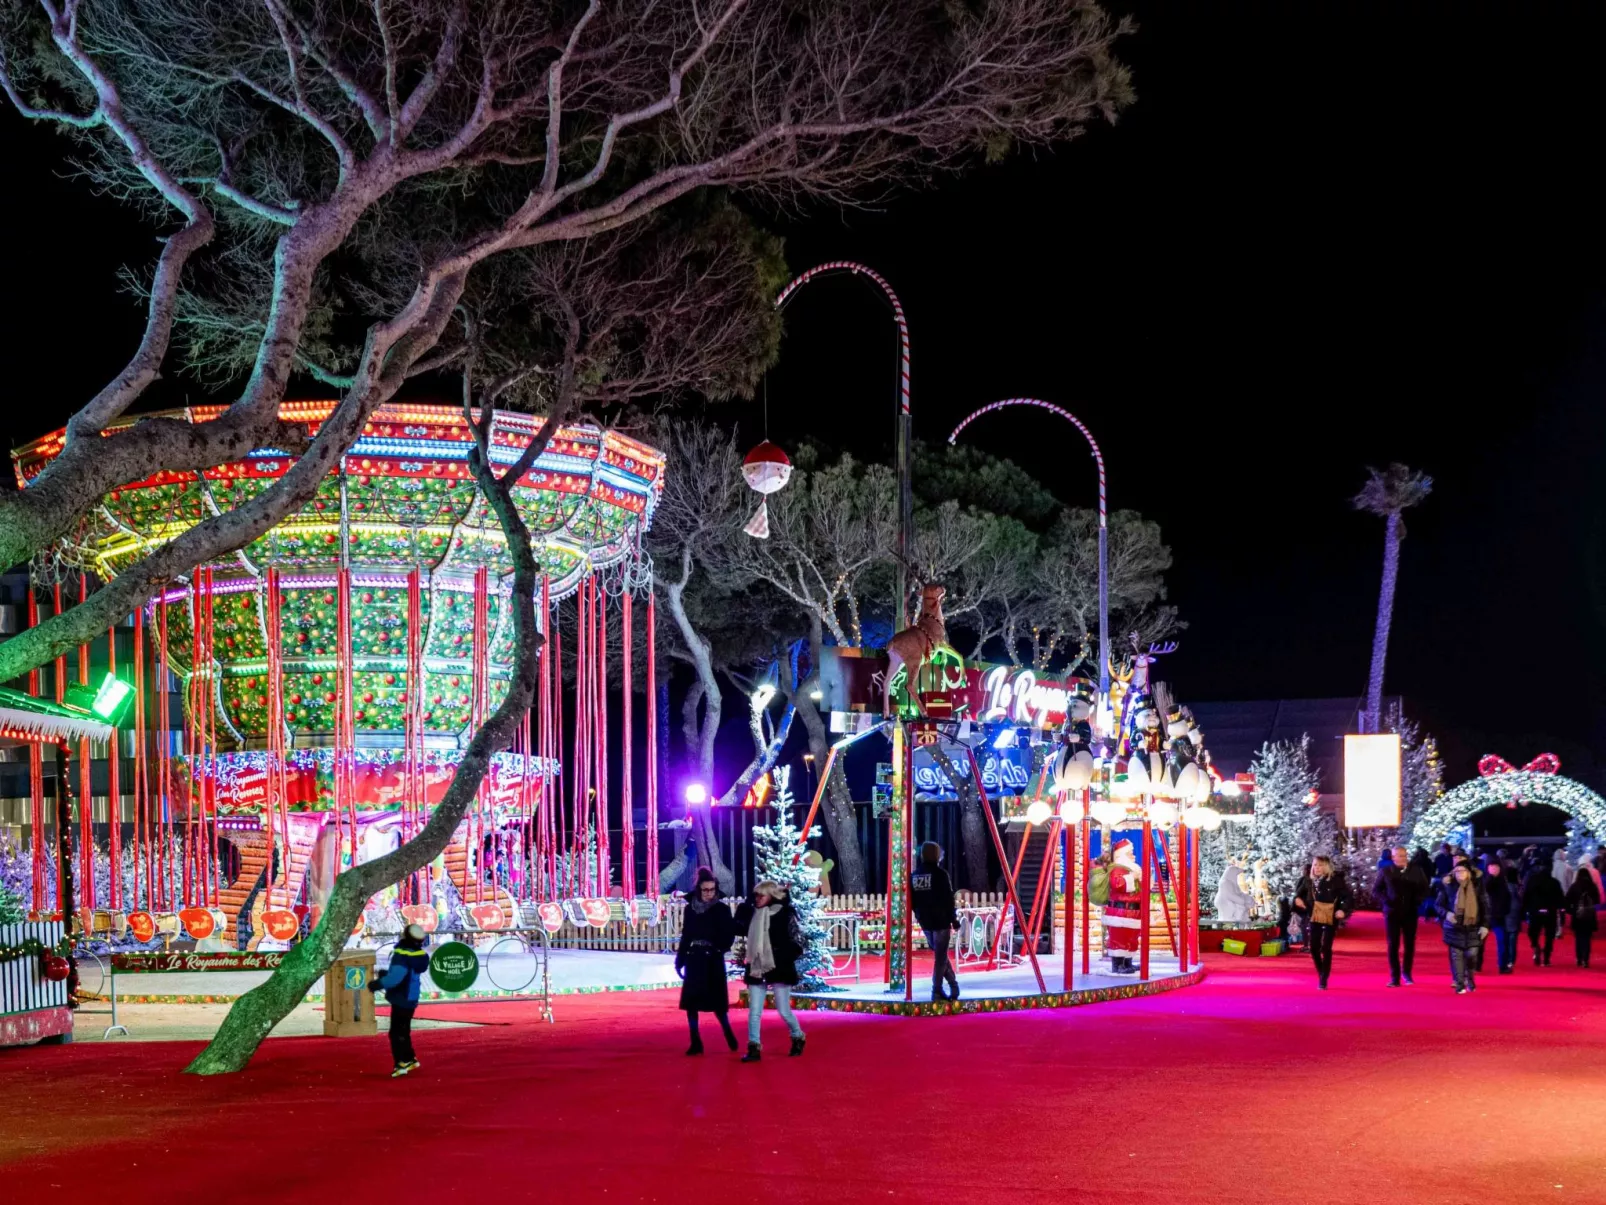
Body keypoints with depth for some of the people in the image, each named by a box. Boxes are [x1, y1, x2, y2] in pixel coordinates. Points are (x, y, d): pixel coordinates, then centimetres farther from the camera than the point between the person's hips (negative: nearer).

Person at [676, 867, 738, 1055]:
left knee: (716, 1001, -2)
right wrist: (680, 960, 7)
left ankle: (728, 1033, 23)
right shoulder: (690, 909, 5)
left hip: (713, 961, -4)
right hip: (694, 960, 4)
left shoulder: (722, 909, -5)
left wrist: (718, 949, -21)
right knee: (690, 1001, -1)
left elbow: (729, 935, -7)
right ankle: (696, 1042, 5)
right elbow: (685, 936, 10)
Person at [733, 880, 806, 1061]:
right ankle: (754, 1049, 2)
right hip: (756, 969, 5)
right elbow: (739, 928, 18)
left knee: (784, 1011, 3)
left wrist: (784, 959, -15)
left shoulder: (785, 914, -8)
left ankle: (798, 1038, 27)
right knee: (754, 1012, 0)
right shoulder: (753, 913, 6)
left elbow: (797, 942, -6)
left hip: (779, 970, -5)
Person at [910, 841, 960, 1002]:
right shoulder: (940, 874, -11)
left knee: (939, 954, 19)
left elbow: (911, 901, 12)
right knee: (940, 956, -1)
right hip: (941, 920, -6)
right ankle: (936, 991, -4)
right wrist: (954, 918, -4)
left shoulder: (914, 875, 7)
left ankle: (953, 984, 24)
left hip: (925, 922, 6)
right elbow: (948, 899, -12)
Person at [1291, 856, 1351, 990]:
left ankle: (1324, 980, 5)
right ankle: (1321, 975, 25)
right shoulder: (1309, 880, 2)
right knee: (1314, 948, 2)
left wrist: (1343, 910, -23)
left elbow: (1346, 896, -8)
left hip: (1330, 918, -4)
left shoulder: (1336, 880, -10)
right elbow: (1300, 892, 17)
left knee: (1326, 948, -3)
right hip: (1314, 917, 4)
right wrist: (1297, 898, -5)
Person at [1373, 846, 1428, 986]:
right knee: (1393, 944, -1)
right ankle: (1394, 977, 1)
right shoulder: (1386, 871, -1)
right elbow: (1376, 889, 5)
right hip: (1392, 912, -1)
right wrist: (1385, 901, -9)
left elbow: (1424, 888, 10)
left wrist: (1417, 901, -5)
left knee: (1409, 943, 7)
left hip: (1410, 912, 1)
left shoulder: (1415, 871, 0)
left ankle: (1406, 972, 24)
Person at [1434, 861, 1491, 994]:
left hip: (1473, 927, 0)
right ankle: (1459, 984, 5)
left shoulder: (1477, 885, -2)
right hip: (1454, 927, 0)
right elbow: (1439, 905, 4)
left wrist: (1485, 925, -3)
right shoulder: (1448, 885, -3)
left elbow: (1485, 906, 2)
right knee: (1456, 955, -1)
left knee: (1471, 954, -2)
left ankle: (1469, 980, 23)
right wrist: (1446, 913, -17)